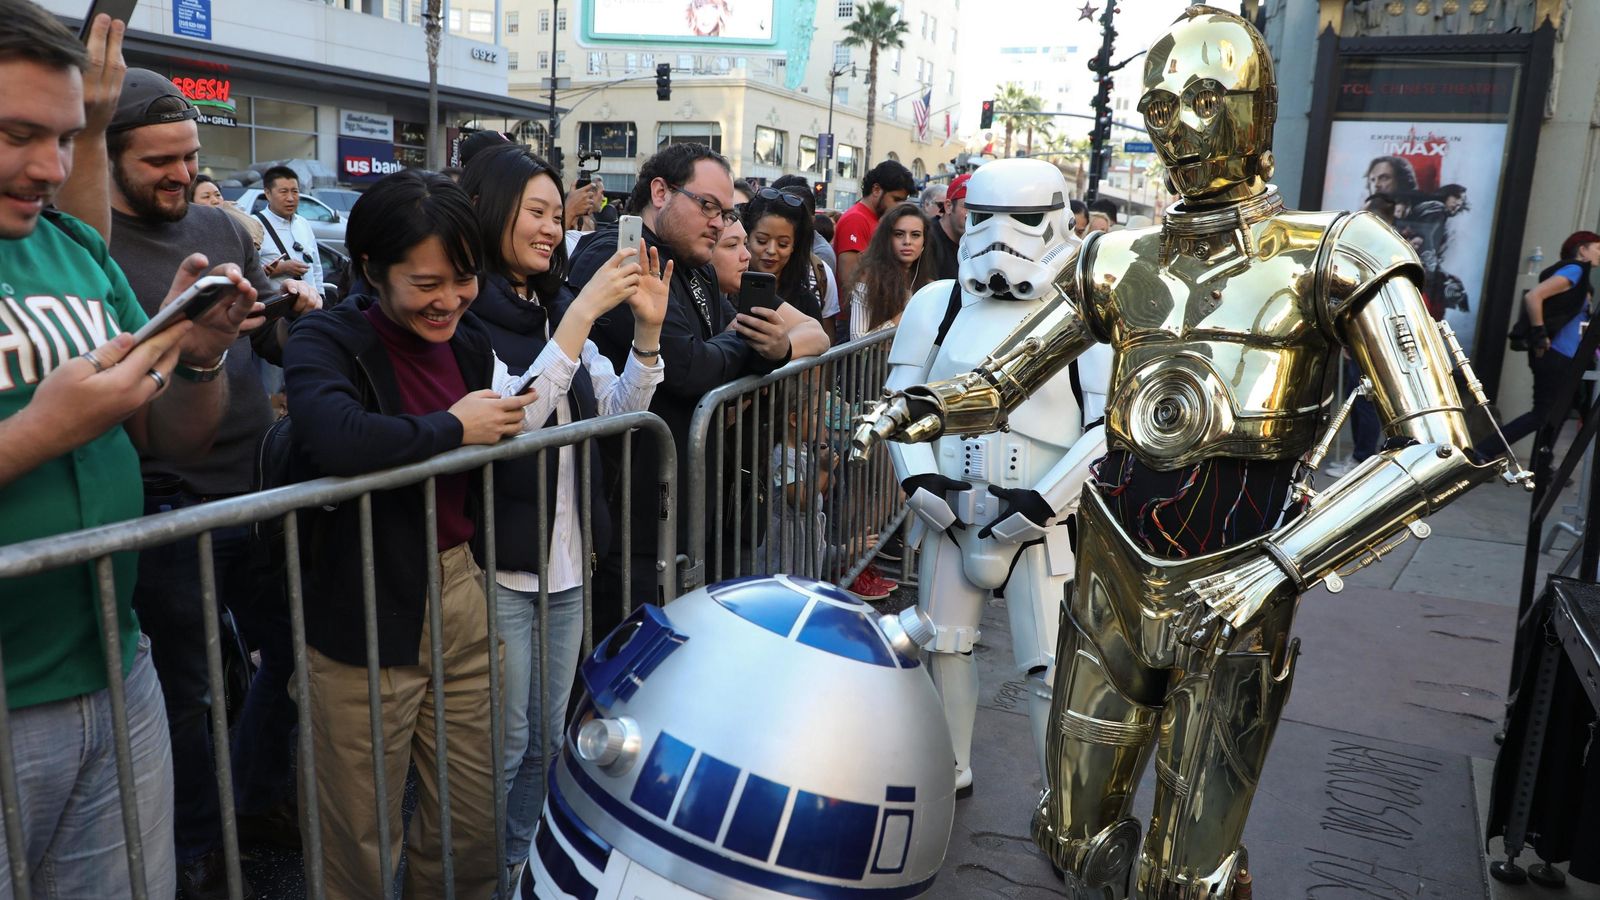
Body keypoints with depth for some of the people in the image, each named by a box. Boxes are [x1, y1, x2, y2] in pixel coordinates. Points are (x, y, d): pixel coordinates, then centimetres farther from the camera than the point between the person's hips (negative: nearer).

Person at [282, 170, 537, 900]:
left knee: (472, 829, 18)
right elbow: (334, 438, -35)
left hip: (462, 593, 6)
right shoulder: (326, 340, -12)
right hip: (366, 615, -5)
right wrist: (452, 428, -21)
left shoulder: (470, 339, 7)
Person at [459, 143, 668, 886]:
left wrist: (647, 331, -8)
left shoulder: (552, 309, 12)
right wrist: (581, 315, -25)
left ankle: (522, 868, 36)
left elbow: (618, 414, 7)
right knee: (502, 747, 5)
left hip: (567, 559, 7)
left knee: (546, 740, 18)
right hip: (498, 567, -7)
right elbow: (512, 420, -22)